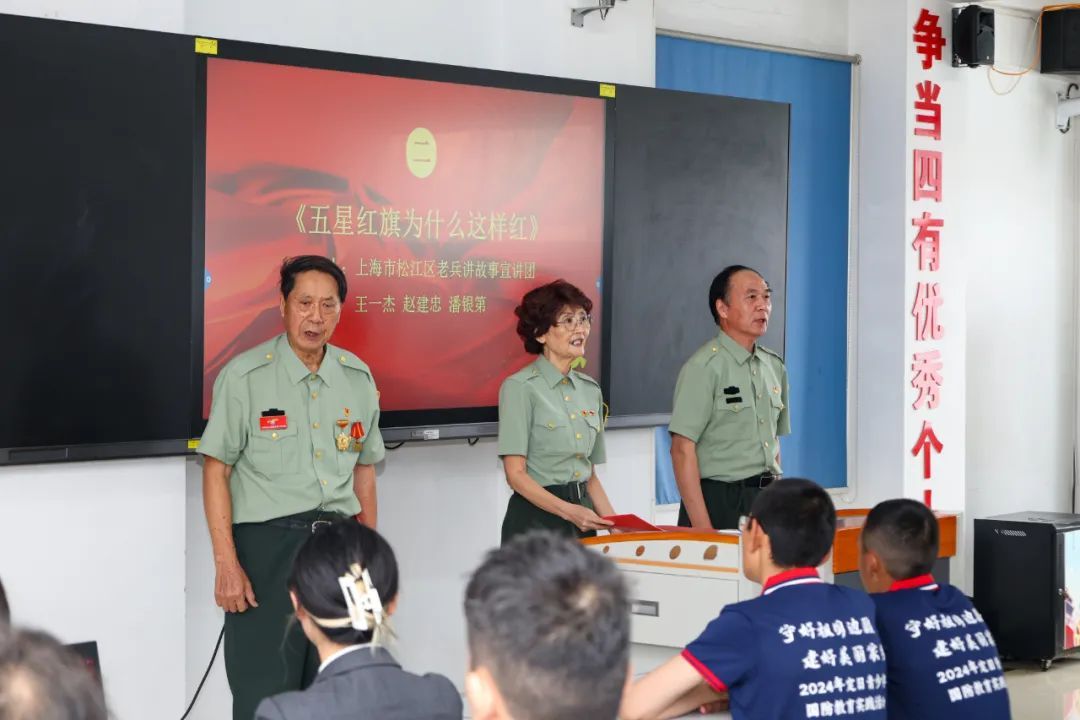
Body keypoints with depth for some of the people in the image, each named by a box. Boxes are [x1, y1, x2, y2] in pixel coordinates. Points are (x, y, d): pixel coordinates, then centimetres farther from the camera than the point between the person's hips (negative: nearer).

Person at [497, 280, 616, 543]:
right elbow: (516, 474, -13)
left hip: (582, 518, 6)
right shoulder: (521, 387, -8)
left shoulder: (590, 390, 11)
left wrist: (613, 522, 0)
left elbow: (590, 474, 14)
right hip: (535, 518, -6)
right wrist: (567, 510, -22)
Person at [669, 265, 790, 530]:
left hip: (766, 500, 6)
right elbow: (682, 449, -15)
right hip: (720, 503, -6)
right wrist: (701, 526, -20)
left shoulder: (775, 367, 12)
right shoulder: (704, 367, -10)